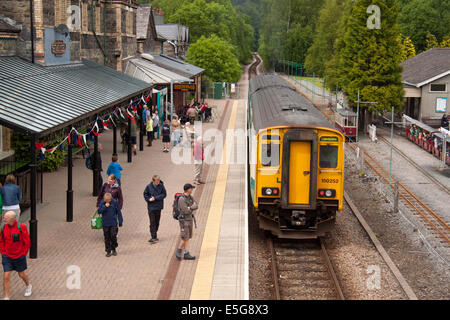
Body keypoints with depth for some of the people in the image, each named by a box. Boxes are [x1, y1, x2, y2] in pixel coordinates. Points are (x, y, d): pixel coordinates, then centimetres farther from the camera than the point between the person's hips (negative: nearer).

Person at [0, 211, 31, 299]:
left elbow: (27, 242, -7)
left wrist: (24, 254, -4)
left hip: (19, 256, -2)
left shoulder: (21, 227, -15)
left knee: (21, 274, 14)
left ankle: (28, 285, 46)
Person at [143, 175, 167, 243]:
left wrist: (155, 198, -14)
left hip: (158, 207, 1)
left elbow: (164, 194, -6)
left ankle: (154, 235, 25)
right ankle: (153, 237, -5)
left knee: (157, 222, 11)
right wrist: (149, 199, -13)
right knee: (152, 222, -5)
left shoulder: (161, 186, -6)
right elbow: (145, 194, 5)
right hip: (151, 207, -1)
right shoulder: (149, 186, -6)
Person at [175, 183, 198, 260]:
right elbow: (186, 211, -26)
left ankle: (186, 254, 8)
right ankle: (178, 251, 10)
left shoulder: (190, 197, 6)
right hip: (184, 221, -8)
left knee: (187, 238, 7)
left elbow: (196, 206, -3)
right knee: (185, 238, -8)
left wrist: (190, 208, -22)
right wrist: (192, 207, -8)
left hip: (190, 219, 8)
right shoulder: (181, 199, -22)